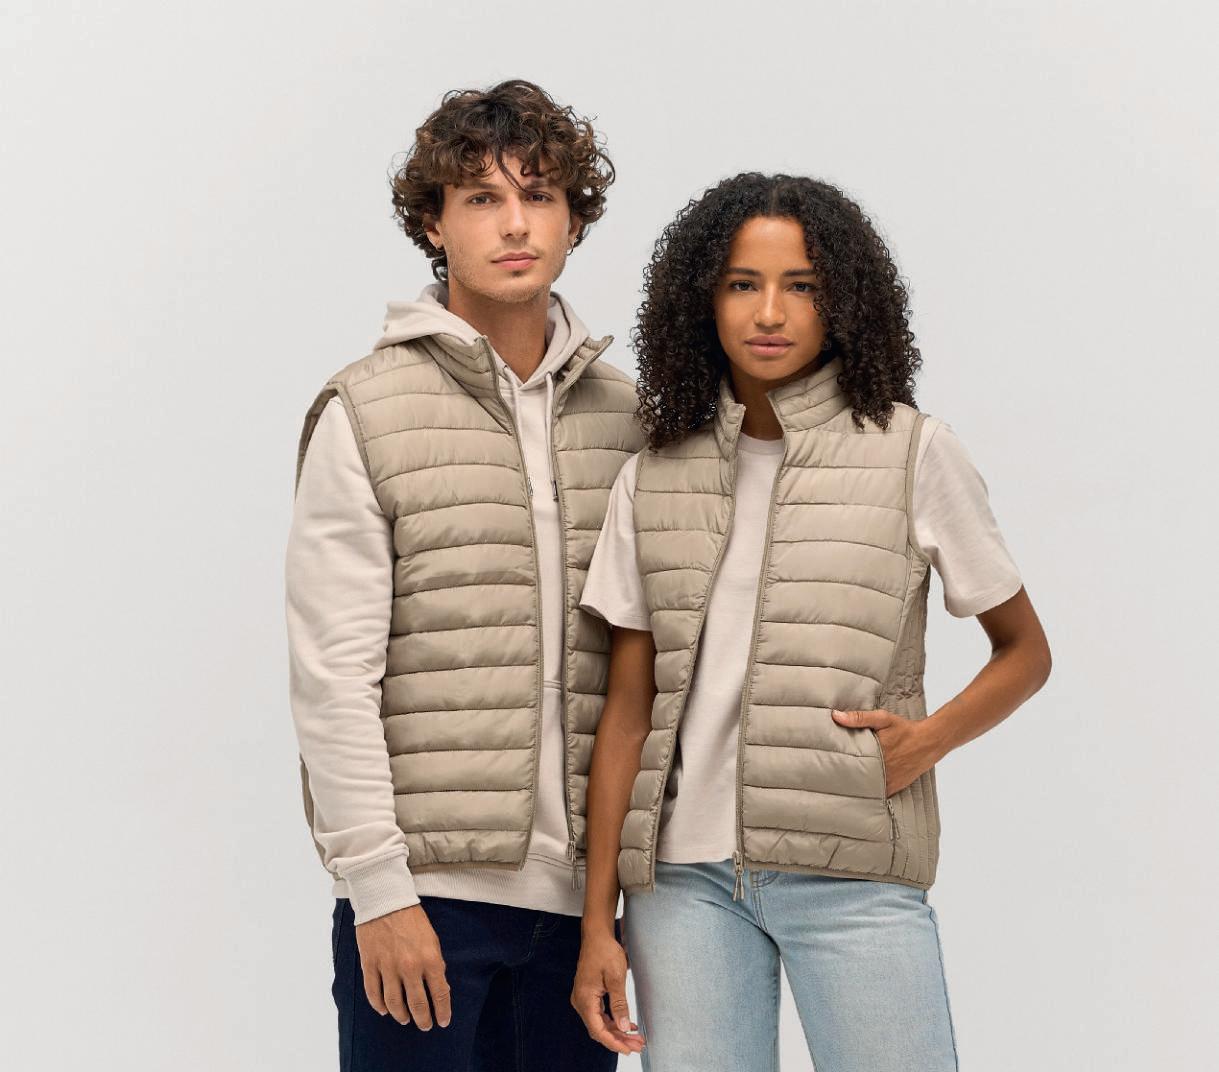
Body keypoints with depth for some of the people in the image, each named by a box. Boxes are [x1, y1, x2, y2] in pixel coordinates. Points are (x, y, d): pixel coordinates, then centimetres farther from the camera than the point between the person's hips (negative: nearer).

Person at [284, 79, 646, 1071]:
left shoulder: (622, 414, 10)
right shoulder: (367, 414, -3)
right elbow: (333, 675, -8)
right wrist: (379, 889, -12)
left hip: (576, 889, 4)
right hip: (426, 888, -4)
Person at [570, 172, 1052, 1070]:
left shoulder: (910, 451, 3)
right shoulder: (653, 479, 10)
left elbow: (1024, 650, 10)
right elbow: (628, 713, 10)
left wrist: (930, 737, -9)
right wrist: (598, 920, 6)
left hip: (850, 870, -2)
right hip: (684, 871, 3)